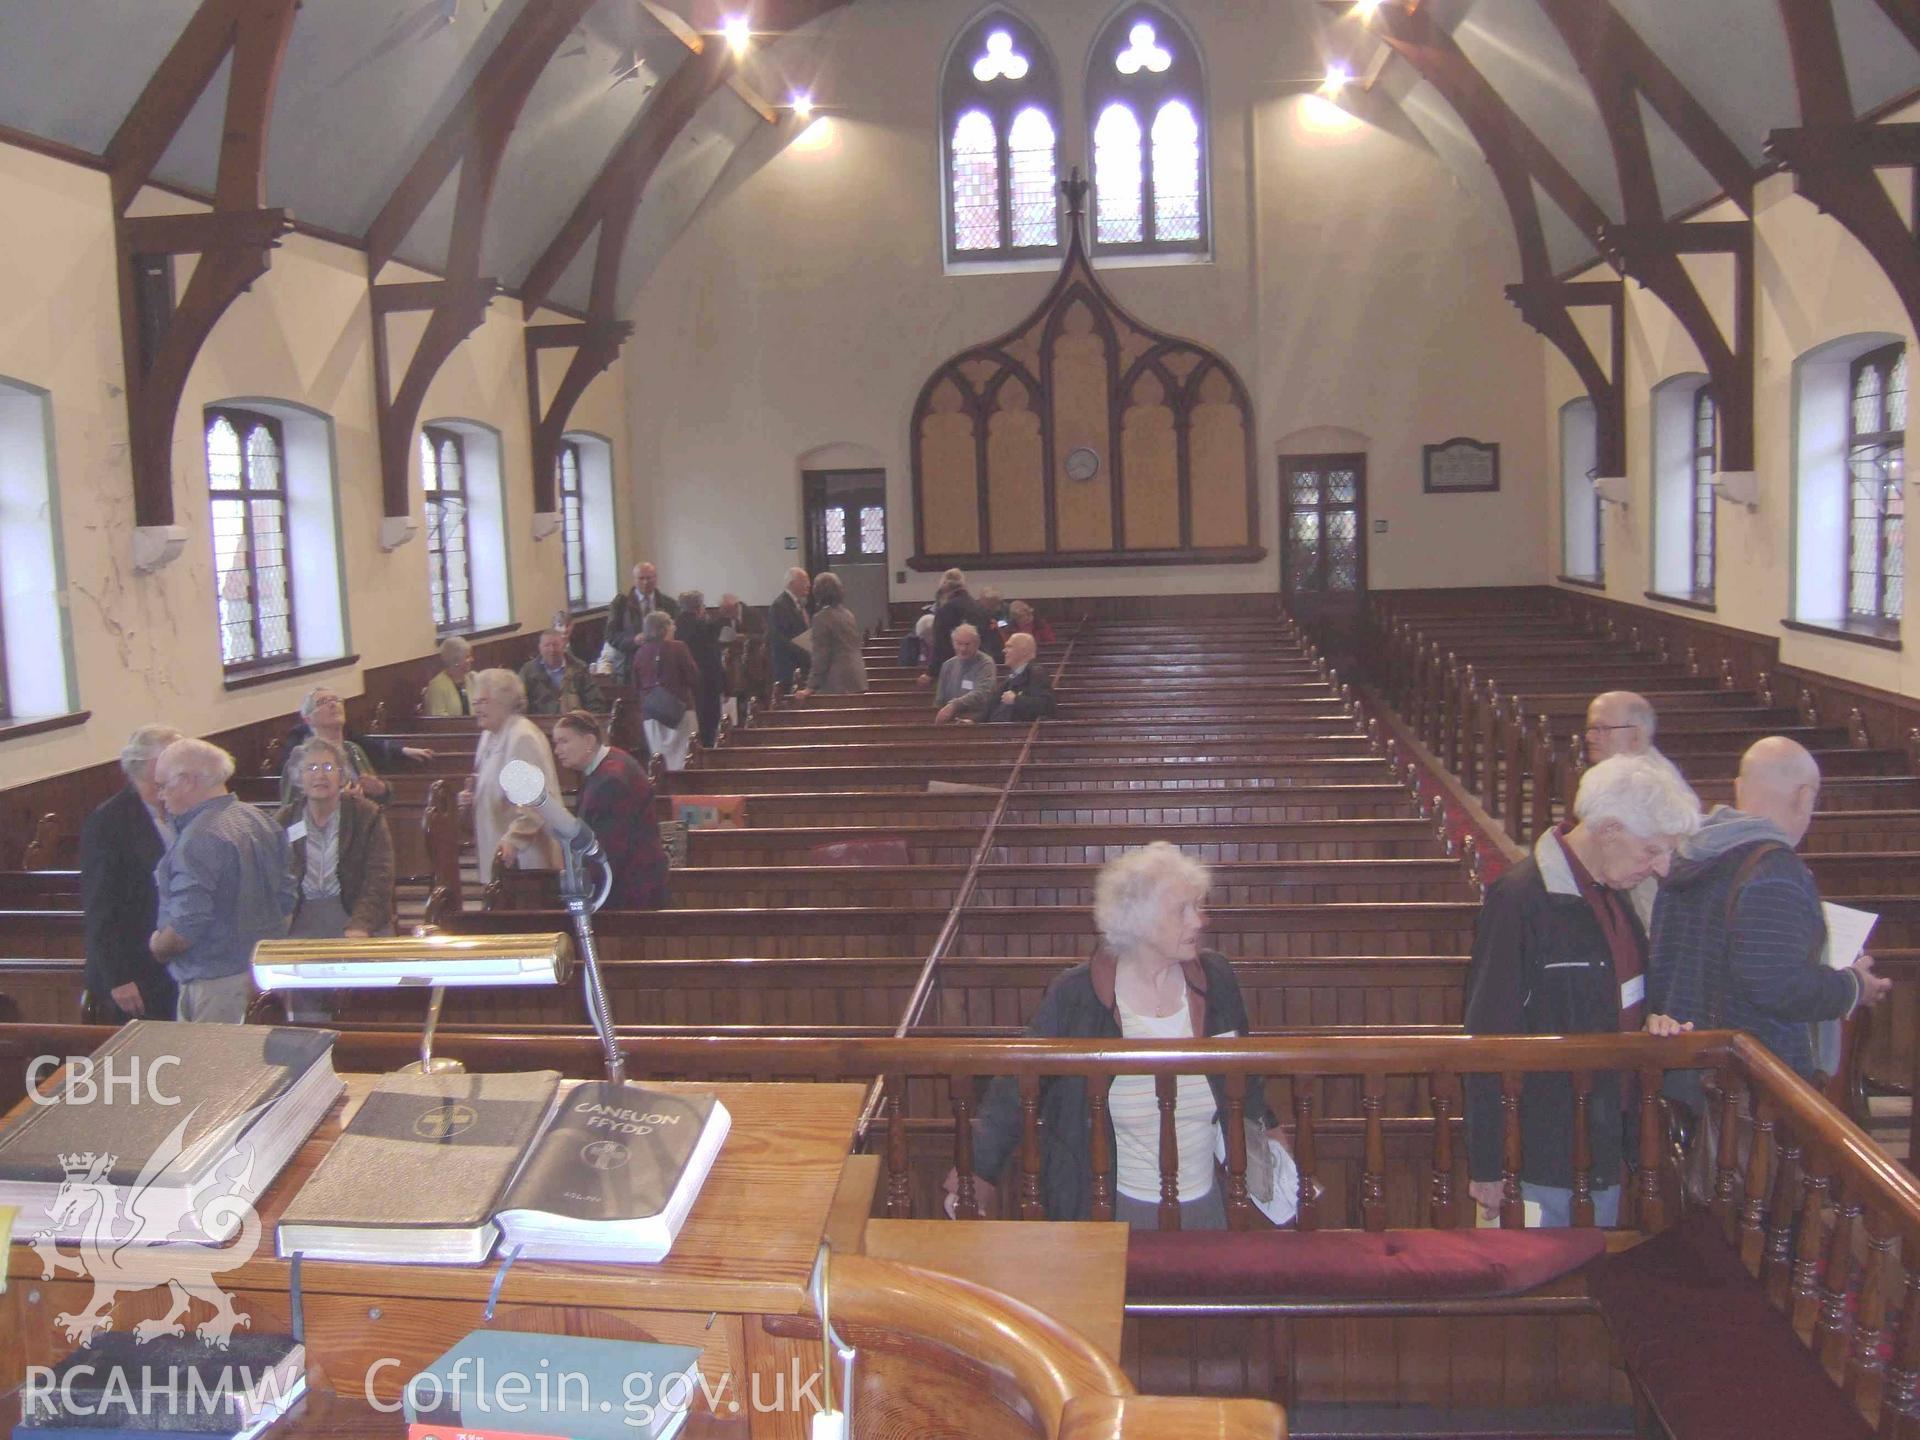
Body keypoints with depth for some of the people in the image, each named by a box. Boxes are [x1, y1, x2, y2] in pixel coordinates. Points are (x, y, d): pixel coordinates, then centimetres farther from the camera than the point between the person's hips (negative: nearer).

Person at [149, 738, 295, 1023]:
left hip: (218, 984, -9)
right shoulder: (261, 821, 9)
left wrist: (157, 947, -4)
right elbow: (286, 900, 13)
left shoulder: (199, 839, -18)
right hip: (263, 972, 9)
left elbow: (188, 923, -22)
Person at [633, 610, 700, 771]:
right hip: (678, 708, -3)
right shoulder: (677, 648, -7)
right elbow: (694, 679, -6)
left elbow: (636, 687, 11)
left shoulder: (640, 653, 4)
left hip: (650, 711, 3)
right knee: (679, 758, 0)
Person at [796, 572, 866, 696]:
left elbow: (820, 656, -13)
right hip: (857, 680, 8)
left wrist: (811, 687, -10)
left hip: (838, 682, -8)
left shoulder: (822, 617, -10)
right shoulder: (848, 614, 14)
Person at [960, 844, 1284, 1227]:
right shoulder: (1073, 997, -16)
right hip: (1114, 1209, -3)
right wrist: (978, 1170, -6)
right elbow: (1018, 1088, -7)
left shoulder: (1216, 978, -5)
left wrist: (1267, 1125, 23)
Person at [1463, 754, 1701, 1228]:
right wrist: (1486, 1167, -16)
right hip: (1546, 1153, -8)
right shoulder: (1522, 899, -21)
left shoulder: (1612, 891, 6)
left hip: (1607, 1143, 8)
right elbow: (1488, 1036, -19)